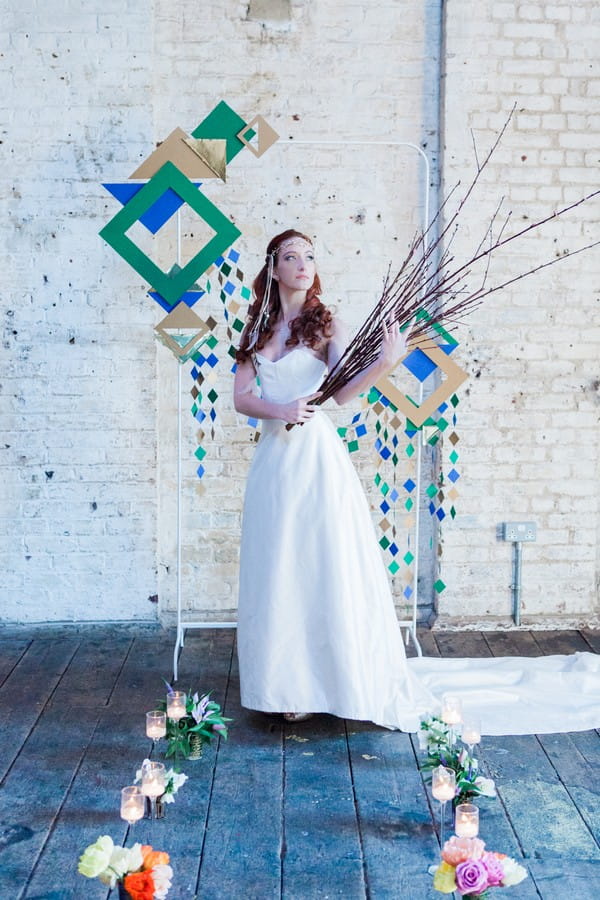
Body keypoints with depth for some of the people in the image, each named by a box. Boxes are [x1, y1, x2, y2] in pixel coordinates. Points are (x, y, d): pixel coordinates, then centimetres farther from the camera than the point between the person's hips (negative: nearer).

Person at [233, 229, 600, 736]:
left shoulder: (325, 324, 1)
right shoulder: (258, 329, 11)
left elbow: (343, 391, -14)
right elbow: (241, 397, 4)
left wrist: (384, 363, -32)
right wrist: (280, 410, -15)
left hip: (317, 455, -4)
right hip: (274, 457, 4)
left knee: (326, 568, -2)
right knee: (277, 572, 8)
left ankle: (326, 679, 12)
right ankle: (288, 681, 22)